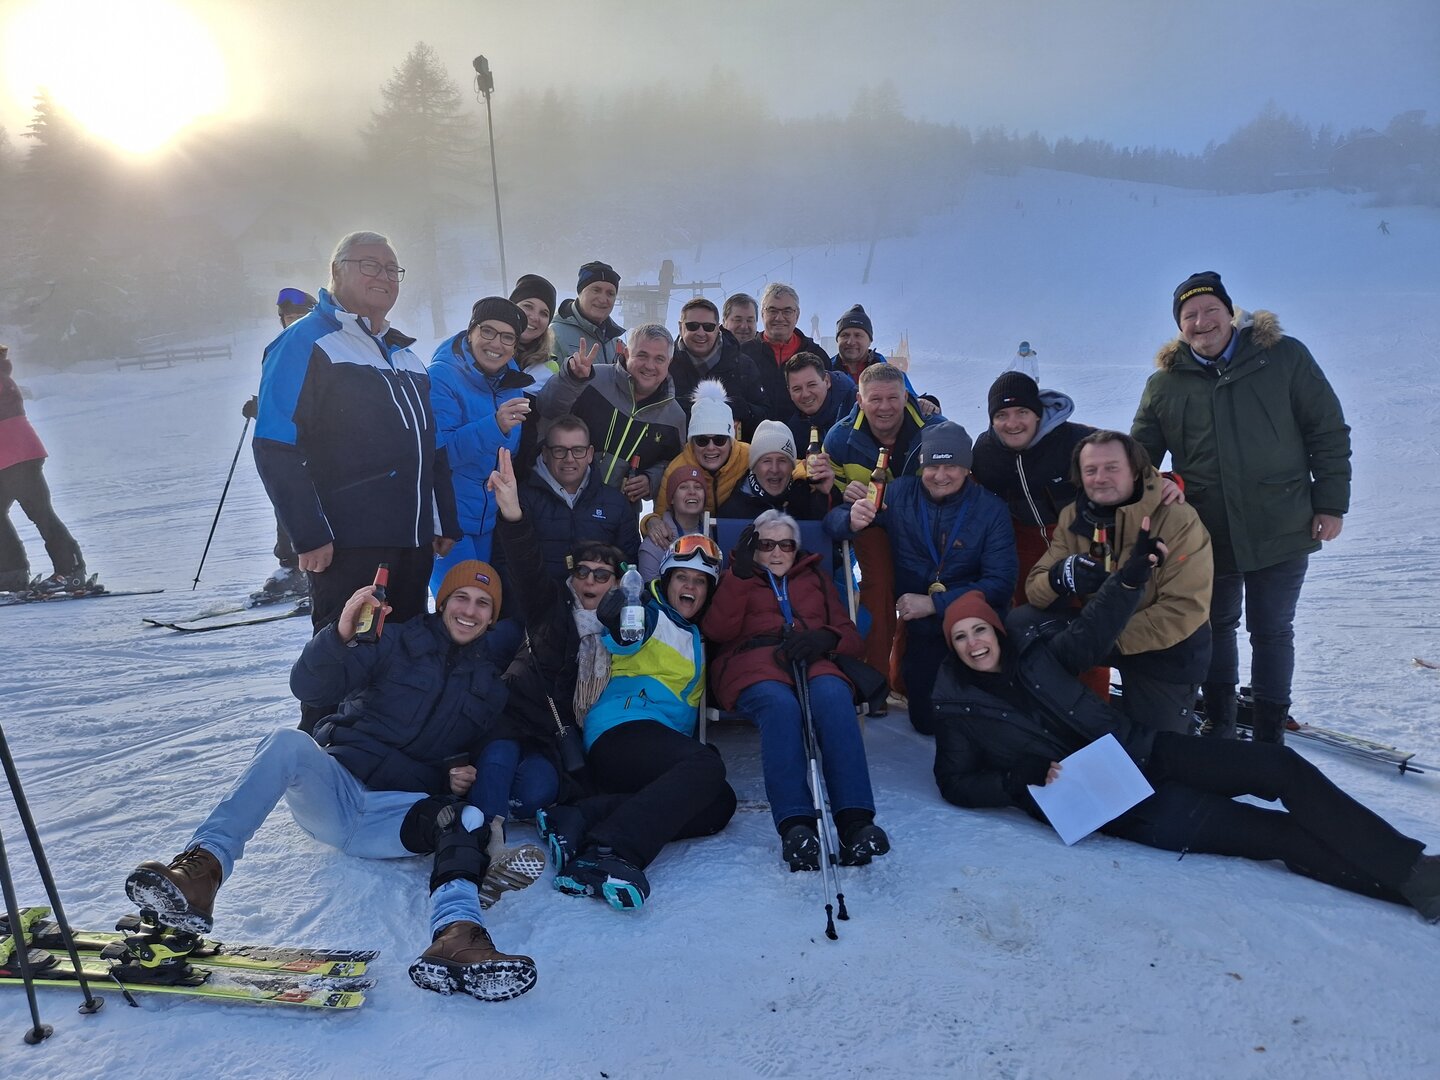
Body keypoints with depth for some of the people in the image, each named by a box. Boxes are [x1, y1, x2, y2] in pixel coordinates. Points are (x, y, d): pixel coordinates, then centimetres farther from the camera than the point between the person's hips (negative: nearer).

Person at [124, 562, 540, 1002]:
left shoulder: (495, 681, 15)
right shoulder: (397, 642, 6)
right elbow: (309, 688, -5)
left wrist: (462, 782, 0)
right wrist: (340, 634, -25)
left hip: (397, 817, 1)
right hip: (336, 788, 0)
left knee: (463, 820, -31)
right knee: (288, 742, -30)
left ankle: (456, 935, -57)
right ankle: (203, 865, -44)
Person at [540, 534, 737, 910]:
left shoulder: (694, 637, 29)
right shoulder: (651, 613, 6)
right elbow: (625, 643, -14)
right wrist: (616, 629, -35)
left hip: (666, 736, 7)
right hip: (623, 729, -7)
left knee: (719, 804, -20)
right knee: (705, 765, -33)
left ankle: (580, 819, -31)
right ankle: (611, 852, -48)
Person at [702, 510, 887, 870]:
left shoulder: (815, 578, 30)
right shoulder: (738, 579, 26)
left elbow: (853, 638, 18)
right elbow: (717, 632, 5)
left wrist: (825, 638, -5)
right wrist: (741, 573, 1)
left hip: (811, 664, 1)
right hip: (754, 666, -1)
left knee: (834, 696, -36)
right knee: (780, 703, -38)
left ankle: (855, 822, -46)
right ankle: (795, 824, -49)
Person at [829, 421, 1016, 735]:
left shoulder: (991, 510, -6)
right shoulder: (898, 494, -4)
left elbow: (1000, 584, -13)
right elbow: (833, 521, -3)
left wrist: (935, 603, -21)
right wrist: (852, 520, -28)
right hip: (920, 630, 1)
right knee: (927, 720, 3)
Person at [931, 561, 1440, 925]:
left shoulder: (1034, 647, 4)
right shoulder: (957, 708, -2)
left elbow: (1090, 635, -9)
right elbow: (957, 784, -2)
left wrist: (1131, 575, -25)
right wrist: (1028, 776, -16)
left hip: (1141, 750, 4)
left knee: (1281, 766, -9)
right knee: (1278, 833, -12)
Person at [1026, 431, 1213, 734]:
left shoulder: (1178, 521, -23)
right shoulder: (1073, 519, -5)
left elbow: (1186, 609, -26)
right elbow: (1035, 588, -10)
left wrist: (1113, 639, -31)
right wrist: (1059, 578, -34)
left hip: (1169, 655, -4)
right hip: (1104, 643, 4)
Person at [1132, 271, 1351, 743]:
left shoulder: (1284, 358, -5)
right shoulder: (1165, 384, 0)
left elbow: (1328, 433, -1)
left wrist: (1331, 503, -4)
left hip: (1281, 532, -2)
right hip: (1206, 537, 2)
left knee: (1272, 633, 8)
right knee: (1215, 628, 17)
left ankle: (1270, 735, 23)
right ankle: (1219, 725, 35)